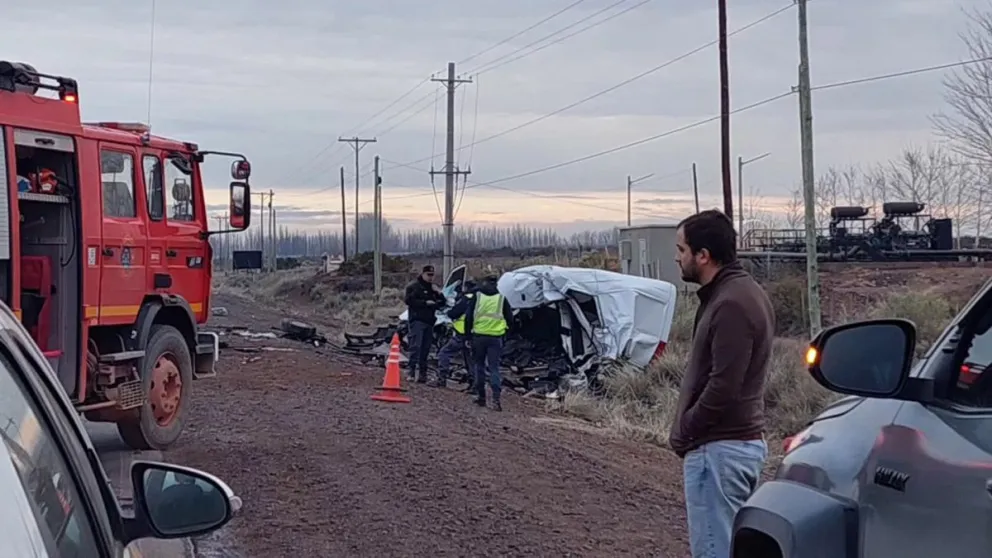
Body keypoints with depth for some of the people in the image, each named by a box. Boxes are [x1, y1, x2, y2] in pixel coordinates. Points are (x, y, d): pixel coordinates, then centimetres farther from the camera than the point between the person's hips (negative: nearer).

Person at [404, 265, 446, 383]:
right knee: (416, 346, -17)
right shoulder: (414, 286, 1)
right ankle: (411, 371, -21)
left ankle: (422, 372, 8)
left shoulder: (433, 288, 23)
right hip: (417, 320, -7)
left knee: (425, 348, 5)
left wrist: (438, 293, 3)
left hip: (429, 321, 7)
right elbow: (409, 300, -13)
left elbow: (442, 303, 22)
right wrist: (425, 303, -17)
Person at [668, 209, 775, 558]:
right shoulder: (742, 293, 13)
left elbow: (723, 387, -25)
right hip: (743, 440, 10)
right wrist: (687, 430, 13)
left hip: (719, 448, -10)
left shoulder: (731, 304, -20)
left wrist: (684, 432, -12)